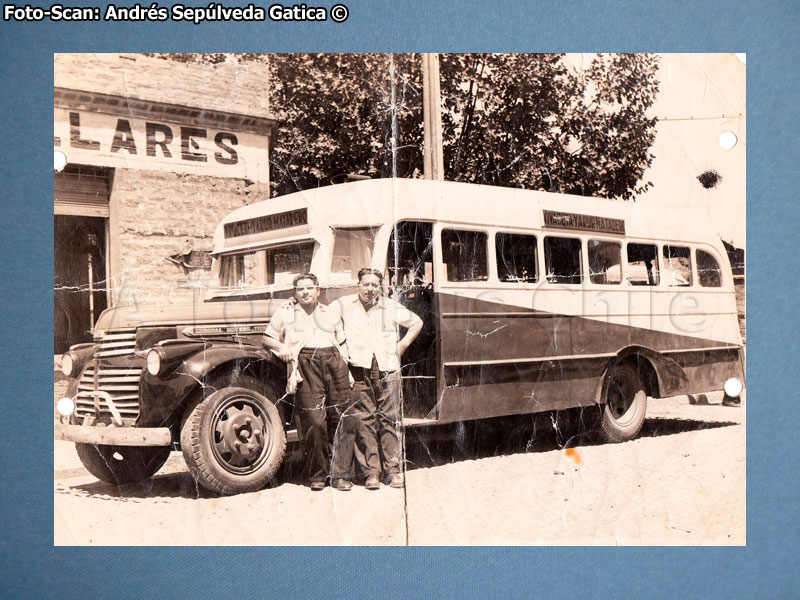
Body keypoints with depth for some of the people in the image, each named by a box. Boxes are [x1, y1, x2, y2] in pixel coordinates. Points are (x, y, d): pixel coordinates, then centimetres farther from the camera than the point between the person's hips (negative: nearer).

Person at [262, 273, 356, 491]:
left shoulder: (331, 314, 24)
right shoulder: (284, 313, 18)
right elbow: (267, 338, 19)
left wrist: (346, 370, 10)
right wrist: (281, 347, -3)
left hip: (334, 363, 3)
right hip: (306, 364, -2)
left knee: (344, 419, -5)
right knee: (313, 422, -10)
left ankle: (340, 475, 1)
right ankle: (318, 475, 2)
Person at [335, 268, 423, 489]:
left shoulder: (391, 307, 12)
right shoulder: (344, 305, 9)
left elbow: (417, 322, 24)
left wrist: (402, 345, 13)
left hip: (387, 370, 1)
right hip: (359, 370, -1)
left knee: (389, 419, -1)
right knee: (365, 421, -3)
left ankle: (393, 470, 5)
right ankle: (371, 472, 2)